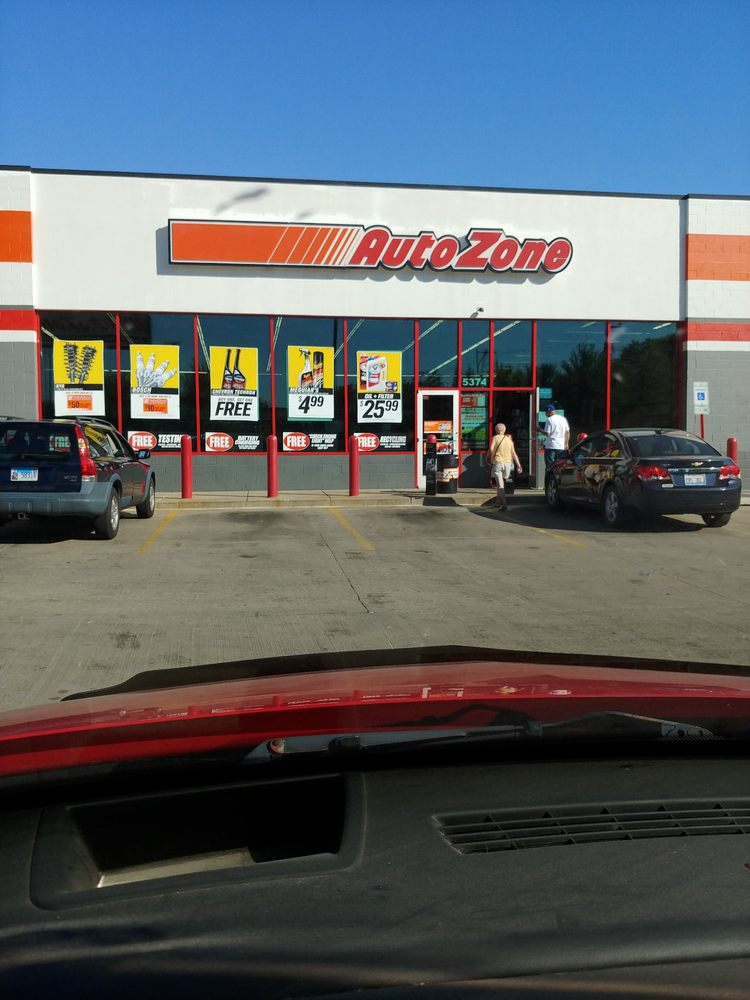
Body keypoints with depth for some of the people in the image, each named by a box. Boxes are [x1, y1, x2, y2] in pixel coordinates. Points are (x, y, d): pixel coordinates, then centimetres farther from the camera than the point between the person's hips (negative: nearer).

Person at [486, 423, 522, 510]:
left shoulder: (495, 438, 0)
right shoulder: (509, 439, 13)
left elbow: (491, 449, -13)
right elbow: (514, 454, 9)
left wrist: (488, 459, 2)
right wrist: (518, 465, 8)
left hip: (497, 461, -4)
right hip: (508, 462, 4)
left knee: (500, 484, -8)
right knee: (502, 482, 23)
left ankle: (504, 504, -21)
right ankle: (499, 501, 34)